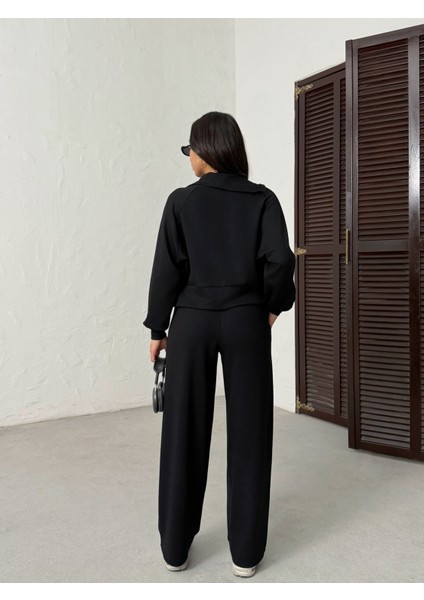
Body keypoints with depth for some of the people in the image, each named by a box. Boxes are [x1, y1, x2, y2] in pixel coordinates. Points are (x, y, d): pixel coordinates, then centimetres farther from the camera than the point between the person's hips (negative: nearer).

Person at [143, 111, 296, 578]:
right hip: (246, 322, 1)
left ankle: (175, 546, 21)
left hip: (192, 321, 0)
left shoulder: (181, 201, -1)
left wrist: (157, 328, 5)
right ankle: (245, 551, 16)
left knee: (185, 432, 9)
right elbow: (280, 260, -9)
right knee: (248, 433, 7)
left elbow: (167, 269, -3)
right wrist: (273, 306, 8)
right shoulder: (262, 199, 1)